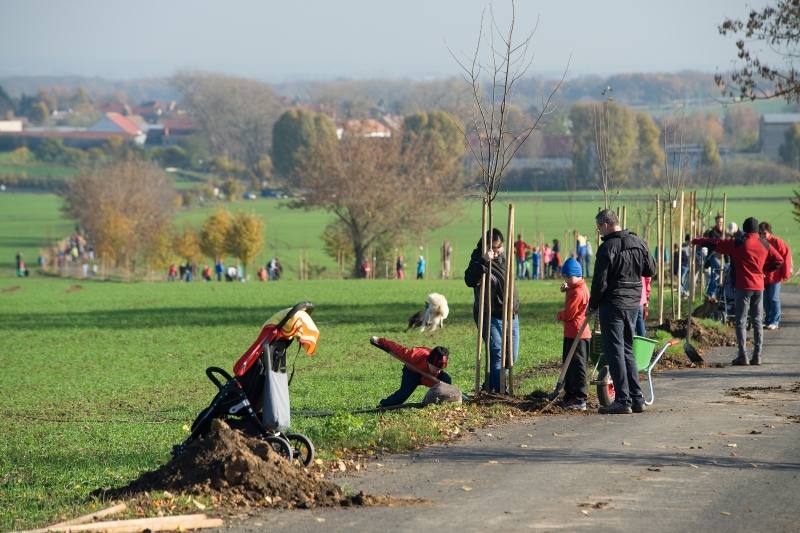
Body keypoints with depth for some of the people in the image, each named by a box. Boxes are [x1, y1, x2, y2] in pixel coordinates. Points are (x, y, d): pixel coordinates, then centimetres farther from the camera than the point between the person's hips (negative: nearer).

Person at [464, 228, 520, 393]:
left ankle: (490, 385, 24)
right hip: (491, 317, -7)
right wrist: (484, 262, -38)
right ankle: (499, 391, -9)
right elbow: (470, 280, -31)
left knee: (511, 356, 10)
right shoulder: (479, 260, -12)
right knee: (497, 354, -13)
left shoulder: (504, 257, 9)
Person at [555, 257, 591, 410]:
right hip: (570, 334, 11)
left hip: (577, 335, -11)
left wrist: (558, 315, 2)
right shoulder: (575, 288, 12)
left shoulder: (578, 293, -20)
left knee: (577, 367, -8)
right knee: (569, 366, 17)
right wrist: (566, 289, 5)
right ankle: (570, 396, 25)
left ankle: (580, 400, -6)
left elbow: (568, 314, -20)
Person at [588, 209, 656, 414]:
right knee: (627, 350, 16)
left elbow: (600, 282, -14)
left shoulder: (607, 247, -15)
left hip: (612, 304, -7)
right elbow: (650, 271, 13)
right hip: (633, 303, 7)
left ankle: (623, 400, -5)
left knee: (615, 351, -3)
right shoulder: (639, 243, 5)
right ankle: (637, 398, 15)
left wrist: (592, 305, 0)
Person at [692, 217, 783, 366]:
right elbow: (779, 260, 12)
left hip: (743, 286, -4)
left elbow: (716, 243, -2)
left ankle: (743, 356, -10)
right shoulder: (765, 245, 6)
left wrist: (698, 241, 11)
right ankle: (757, 356, 7)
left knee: (741, 322, -3)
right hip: (759, 286, 4)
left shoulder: (738, 243, -7)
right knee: (757, 322, 10)